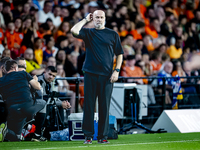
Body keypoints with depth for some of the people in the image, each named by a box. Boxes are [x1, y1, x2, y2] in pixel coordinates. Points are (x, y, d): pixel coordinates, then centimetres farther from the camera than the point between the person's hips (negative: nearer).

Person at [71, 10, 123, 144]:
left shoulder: (113, 34, 11)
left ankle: (103, 136, 6)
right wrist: (86, 20, 3)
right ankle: (88, 135, 4)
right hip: (90, 74, 0)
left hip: (107, 76, 0)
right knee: (89, 105, -1)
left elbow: (119, 54, 11)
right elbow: (74, 31, -10)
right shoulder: (88, 32, 10)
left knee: (104, 106, 1)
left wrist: (117, 70, 0)